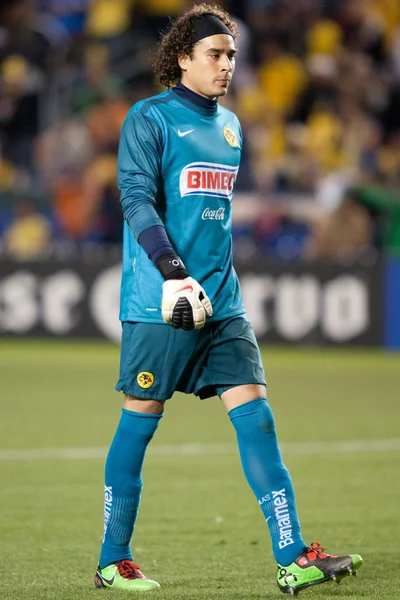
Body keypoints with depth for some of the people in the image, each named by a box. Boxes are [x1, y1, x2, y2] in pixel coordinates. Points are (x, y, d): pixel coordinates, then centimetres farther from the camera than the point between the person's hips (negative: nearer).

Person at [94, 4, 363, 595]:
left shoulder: (230, 126, 17)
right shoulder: (149, 119, -5)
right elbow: (137, 198, -14)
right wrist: (174, 273, -25)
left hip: (222, 302, 6)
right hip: (158, 302, -6)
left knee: (254, 415, -3)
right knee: (139, 420, 0)